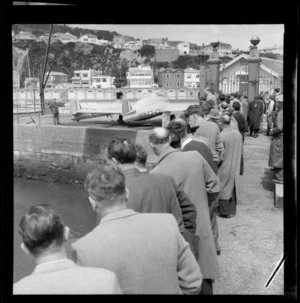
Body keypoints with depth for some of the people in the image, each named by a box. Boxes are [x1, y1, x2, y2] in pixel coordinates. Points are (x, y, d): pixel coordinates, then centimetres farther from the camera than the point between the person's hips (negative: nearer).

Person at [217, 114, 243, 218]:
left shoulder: (222, 136, -23)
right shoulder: (238, 134, -5)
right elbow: (240, 151, 5)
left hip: (224, 167, -6)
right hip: (235, 166, 6)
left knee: (223, 189, 9)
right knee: (232, 188, 18)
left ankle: (225, 211, 19)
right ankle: (232, 210, 29)